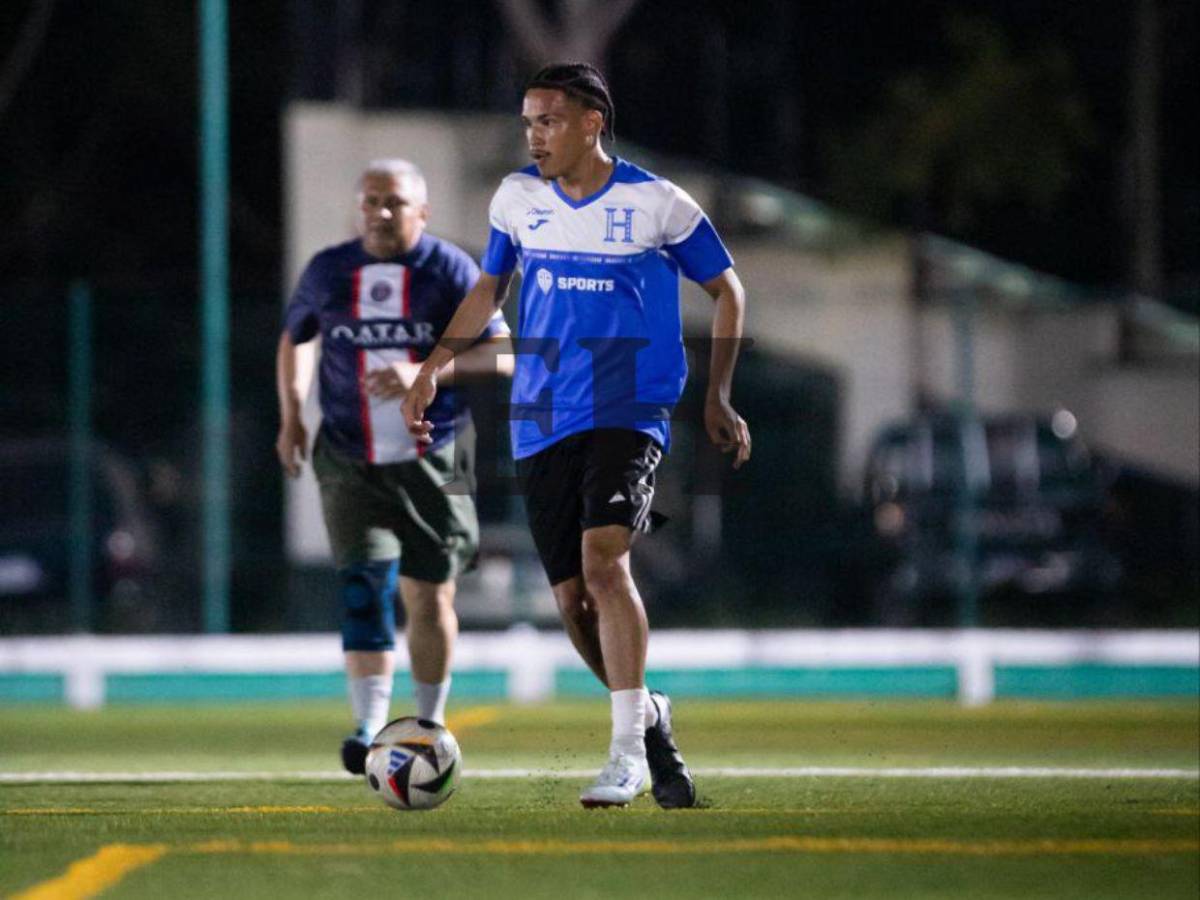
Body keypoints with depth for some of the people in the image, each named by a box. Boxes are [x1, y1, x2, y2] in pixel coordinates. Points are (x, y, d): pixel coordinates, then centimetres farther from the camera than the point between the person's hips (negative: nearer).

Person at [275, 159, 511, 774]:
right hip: (350, 462, 1)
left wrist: (424, 372, -24)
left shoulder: (451, 272, -4)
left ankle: (428, 724, 21)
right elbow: (292, 339, 23)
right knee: (363, 581, -16)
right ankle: (370, 728, -21)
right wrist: (290, 418, 12)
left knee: (429, 596, 3)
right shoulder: (328, 272, 6)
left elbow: (503, 355, -10)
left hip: (433, 462, -1)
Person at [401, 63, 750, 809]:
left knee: (603, 557, -25)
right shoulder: (517, 198, 6)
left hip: (629, 412, -4)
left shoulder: (656, 204, -5)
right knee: (573, 599, 2)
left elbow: (727, 291, 7)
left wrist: (718, 400, 2)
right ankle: (649, 717, 28)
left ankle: (627, 753, -22)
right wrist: (435, 367, 10)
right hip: (542, 423, 4)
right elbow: (490, 288, 21)